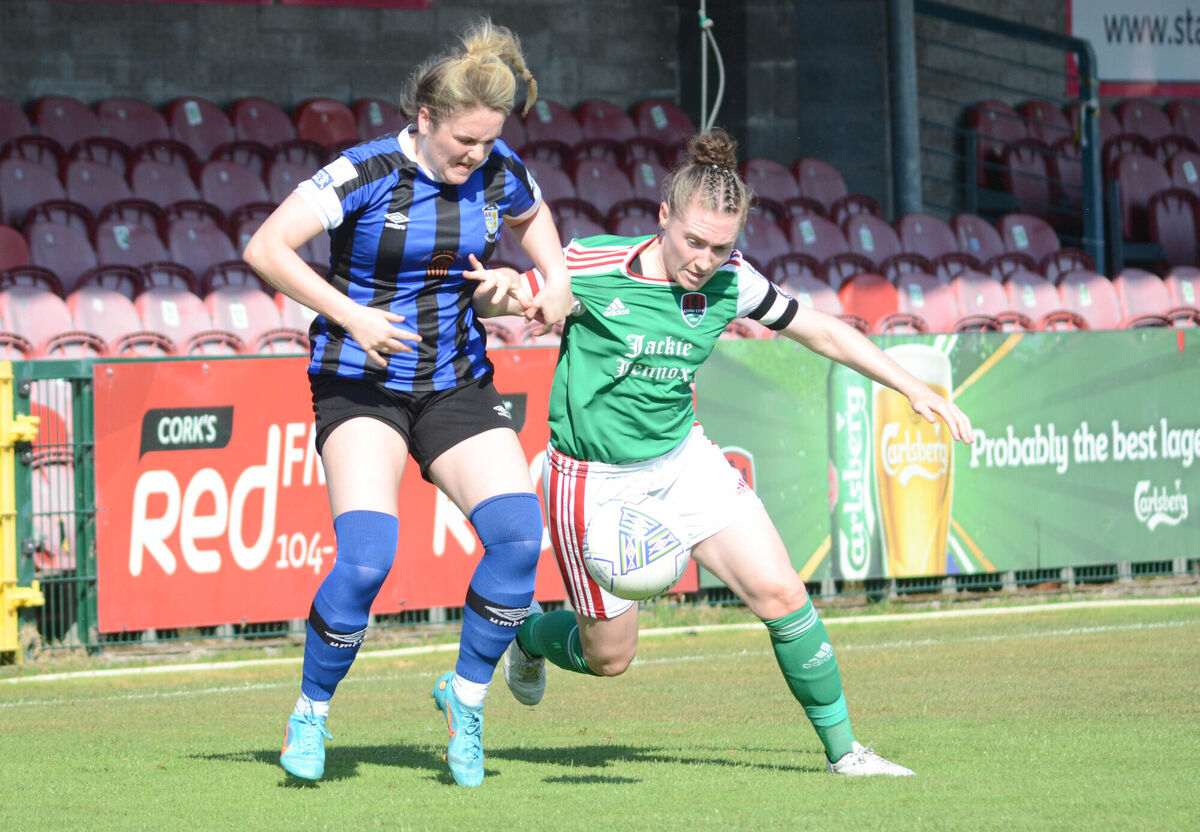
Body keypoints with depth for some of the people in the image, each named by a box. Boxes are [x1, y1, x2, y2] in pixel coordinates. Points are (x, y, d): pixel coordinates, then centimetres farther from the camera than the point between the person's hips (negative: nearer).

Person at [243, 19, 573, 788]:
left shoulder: (499, 173, 0)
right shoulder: (365, 174, -15)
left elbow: (534, 217, 24)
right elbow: (266, 248, -17)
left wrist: (555, 278, 6)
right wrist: (350, 315, -23)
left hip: (457, 385, 5)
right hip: (361, 386, -5)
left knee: (519, 535, -16)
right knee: (367, 556, -23)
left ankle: (466, 695, 5)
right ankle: (311, 712, -1)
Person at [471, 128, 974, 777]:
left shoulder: (730, 281, -8)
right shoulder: (592, 266, -20)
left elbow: (822, 332, 5)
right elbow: (514, 299, -5)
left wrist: (913, 388, 2)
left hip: (683, 458, 4)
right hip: (594, 478, -4)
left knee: (781, 594, -11)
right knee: (609, 657, 4)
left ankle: (842, 749, 3)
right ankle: (528, 632, 39)